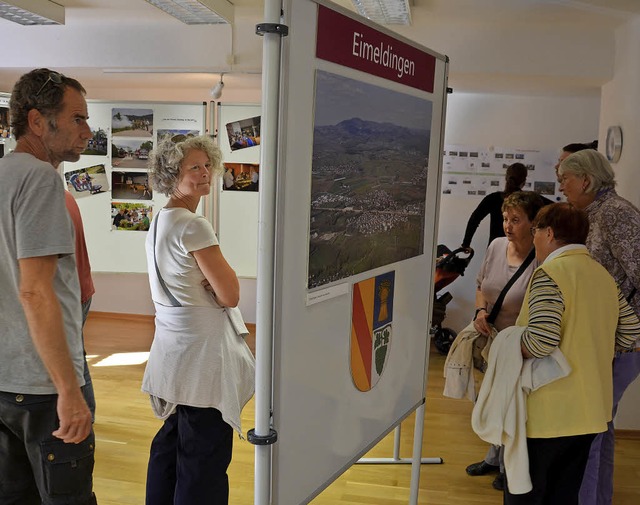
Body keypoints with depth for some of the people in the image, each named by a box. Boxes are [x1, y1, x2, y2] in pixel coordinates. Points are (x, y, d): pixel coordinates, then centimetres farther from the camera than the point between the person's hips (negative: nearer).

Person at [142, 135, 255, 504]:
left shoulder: (159, 221, 11)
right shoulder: (194, 226, -18)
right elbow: (230, 295, -17)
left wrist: (212, 274, 0)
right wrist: (222, 271, 1)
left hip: (174, 346, 10)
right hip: (202, 349, -10)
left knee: (172, 441, 21)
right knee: (205, 454, 0)